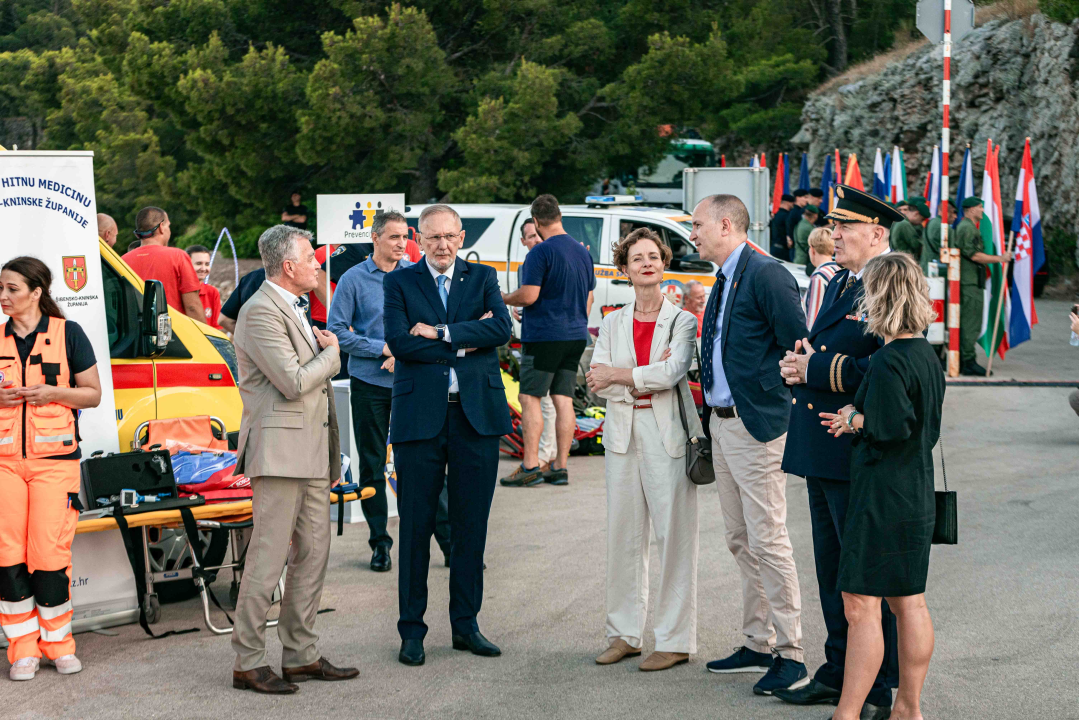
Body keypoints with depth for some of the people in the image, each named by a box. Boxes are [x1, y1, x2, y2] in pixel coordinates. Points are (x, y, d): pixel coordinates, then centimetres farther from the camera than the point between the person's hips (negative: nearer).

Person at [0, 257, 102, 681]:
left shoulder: (67, 333, 3)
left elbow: (93, 393, 5)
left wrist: (52, 393, -12)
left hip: (54, 459, -3)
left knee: (50, 551, -6)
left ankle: (57, 642, 10)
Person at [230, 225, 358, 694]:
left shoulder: (294, 309, 19)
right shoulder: (261, 311, -12)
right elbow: (293, 382, -20)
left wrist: (332, 456, 20)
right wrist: (331, 353, -2)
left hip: (312, 453, 10)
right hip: (279, 450, -10)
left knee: (313, 555, 10)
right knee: (268, 559, -7)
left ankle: (301, 656, 17)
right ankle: (248, 664, -1)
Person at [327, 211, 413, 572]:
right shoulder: (354, 280, -1)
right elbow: (337, 332, -4)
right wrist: (383, 348, -11)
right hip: (370, 382, -1)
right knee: (372, 464, 5)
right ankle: (379, 541, 14)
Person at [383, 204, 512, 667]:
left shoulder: (483, 278, 11)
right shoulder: (399, 283, 5)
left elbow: (501, 328, -7)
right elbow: (400, 341, -10)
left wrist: (441, 332, -12)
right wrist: (466, 342, -10)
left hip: (477, 415, 2)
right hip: (419, 416, -2)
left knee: (471, 526, 7)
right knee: (415, 526, 2)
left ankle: (466, 624, 18)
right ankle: (412, 629, 11)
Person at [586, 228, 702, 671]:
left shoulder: (682, 320, 1)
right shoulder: (612, 324, 13)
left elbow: (673, 372, -14)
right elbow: (596, 382, 2)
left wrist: (618, 375, -6)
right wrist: (645, 379, -10)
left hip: (668, 434, -4)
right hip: (623, 434, 4)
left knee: (674, 535, -4)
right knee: (623, 534, 6)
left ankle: (675, 640, 1)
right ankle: (625, 633, 16)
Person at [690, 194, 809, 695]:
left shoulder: (766, 275, -14)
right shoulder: (724, 280, 15)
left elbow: (799, 347, -18)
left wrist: (769, 402, -14)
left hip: (756, 426, -10)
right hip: (721, 423, 10)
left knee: (767, 541, -6)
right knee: (740, 541, 15)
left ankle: (790, 655, 2)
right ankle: (757, 644, 25)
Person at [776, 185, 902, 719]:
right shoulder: (837, 284, 16)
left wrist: (817, 369, -18)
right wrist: (801, 363, 2)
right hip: (822, 453, 10)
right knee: (832, 568, 17)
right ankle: (838, 671, 29)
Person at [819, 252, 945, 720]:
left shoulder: (888, 361, -17)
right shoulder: (927, 355, 10)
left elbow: (893, 425, -24)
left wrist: (856, 421, -7)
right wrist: (859, 420, 12)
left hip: (882, 498, -9)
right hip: (917, 495, 9)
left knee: (861, 605, -5)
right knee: (909, 602, 13)